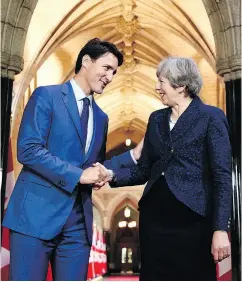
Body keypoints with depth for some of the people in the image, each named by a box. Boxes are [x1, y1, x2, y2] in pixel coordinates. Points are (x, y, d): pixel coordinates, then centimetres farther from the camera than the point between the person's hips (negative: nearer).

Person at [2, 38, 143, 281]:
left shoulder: (101, 118, 18)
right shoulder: (46, 96, -2)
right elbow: (28, 150, -13)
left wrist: (133, 155, 7)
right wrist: (78, 175, -15)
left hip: (79, 222, 6)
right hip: (37, 214, -6)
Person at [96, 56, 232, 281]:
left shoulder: (211, 117, -4)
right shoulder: (156, 119, 13)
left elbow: (222, 176, -9)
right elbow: (143, 170, 12)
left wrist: (220, 229, -16)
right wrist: (112, 175, -5)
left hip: (192, 219, -5)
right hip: (154, 218, 5)